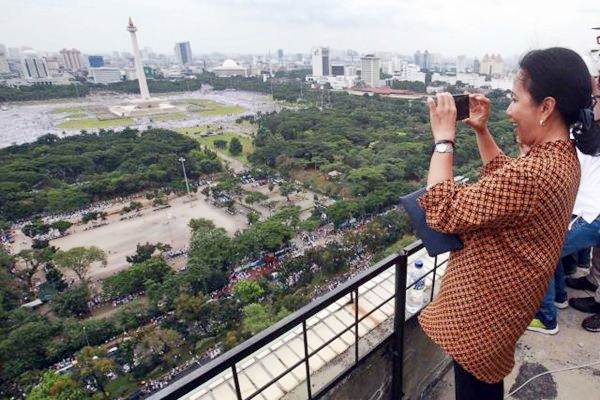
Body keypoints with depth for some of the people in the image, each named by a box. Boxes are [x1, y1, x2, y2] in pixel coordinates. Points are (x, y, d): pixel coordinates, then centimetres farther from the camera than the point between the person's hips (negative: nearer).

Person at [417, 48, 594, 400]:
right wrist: (481, 130, 8)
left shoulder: (533, 174, -34)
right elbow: (505, 178, 18)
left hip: (483, 307, -9)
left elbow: (443, 211, -31)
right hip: (504, 298, 10)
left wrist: (444, 137, -23)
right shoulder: (562, 156, 1)